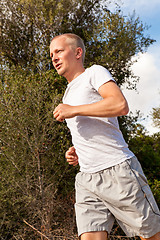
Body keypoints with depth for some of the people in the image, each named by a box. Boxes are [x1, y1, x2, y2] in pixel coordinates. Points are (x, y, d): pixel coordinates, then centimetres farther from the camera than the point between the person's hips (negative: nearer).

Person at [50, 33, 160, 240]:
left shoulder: (94, 73, 3)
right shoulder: (68, 95, 26)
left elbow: (121, 105, -17)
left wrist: (74, 110, -12)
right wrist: (74, 153, 12)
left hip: (118, 170, -6)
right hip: (86, 178, 7)